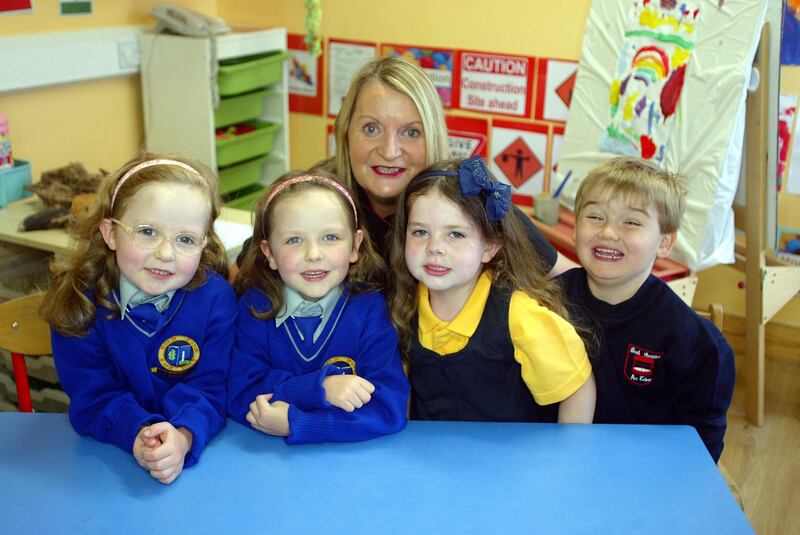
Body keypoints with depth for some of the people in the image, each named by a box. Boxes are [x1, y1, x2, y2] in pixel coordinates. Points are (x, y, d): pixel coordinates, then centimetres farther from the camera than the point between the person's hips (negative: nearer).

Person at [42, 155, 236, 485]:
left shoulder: (217, 299, -10)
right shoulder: (78, 300, -9)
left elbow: (209, 388, -12)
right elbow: (91, 394, -10)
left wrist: (184, 436, -32)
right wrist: (135, 433, -30)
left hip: (197, 445, -1)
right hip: (112, 451, 1)